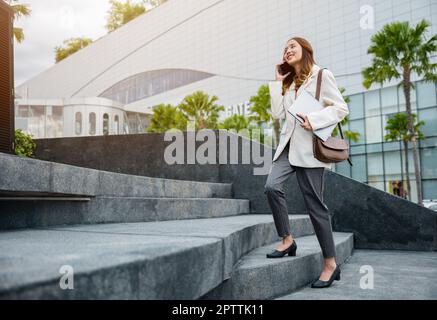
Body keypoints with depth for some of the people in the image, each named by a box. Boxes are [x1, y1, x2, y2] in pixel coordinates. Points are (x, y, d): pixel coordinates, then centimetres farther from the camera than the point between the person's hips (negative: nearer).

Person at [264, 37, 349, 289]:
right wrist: (278, 82, 9)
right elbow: (278, 113, 9)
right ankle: (288, 240, -2)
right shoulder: (288, 82, 19)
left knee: (315, 204, -6)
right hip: (289, 144, 6)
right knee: (272, 186, -19)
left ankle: (331, 264, 3)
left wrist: (314, 120, -20)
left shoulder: (322, 75, 0)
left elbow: (341, 108, -6)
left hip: (310, 146, -6)